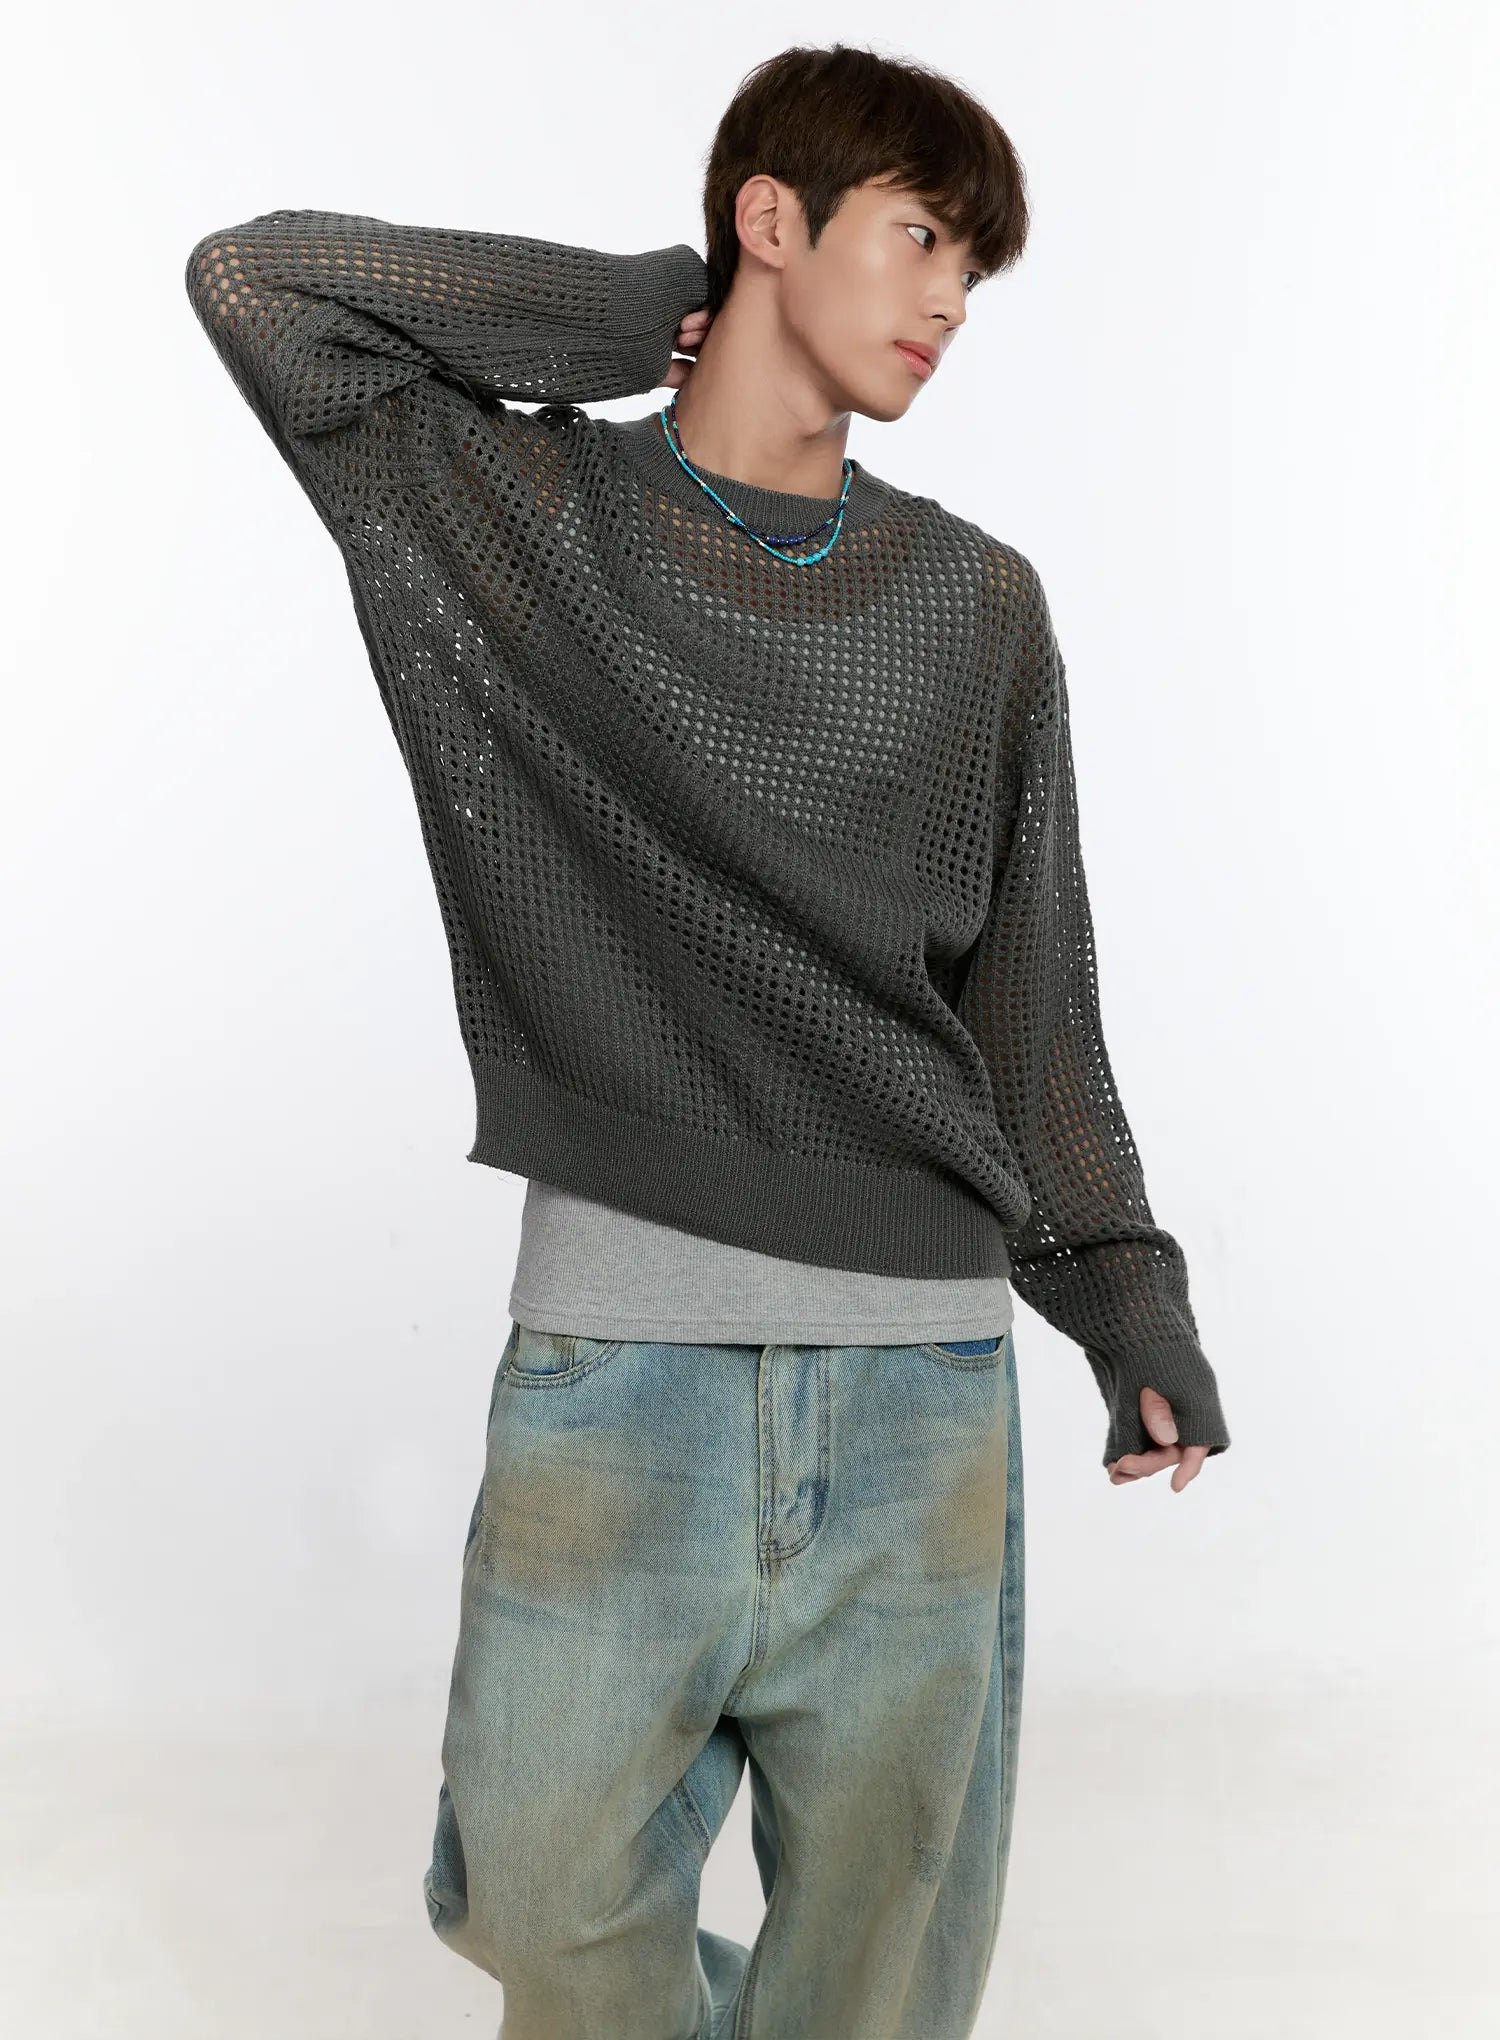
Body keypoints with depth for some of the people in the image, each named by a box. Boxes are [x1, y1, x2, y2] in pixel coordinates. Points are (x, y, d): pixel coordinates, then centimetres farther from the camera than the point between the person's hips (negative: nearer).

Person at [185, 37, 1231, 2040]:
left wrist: (1126, 1289, 11)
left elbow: (1031, 978, 14)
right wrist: (637, 314, 2)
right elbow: (253, 280, -4)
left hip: (925, 1380, 2)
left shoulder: (979, 604, 12)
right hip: (610, 1363, -1)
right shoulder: (520, 516, 5)